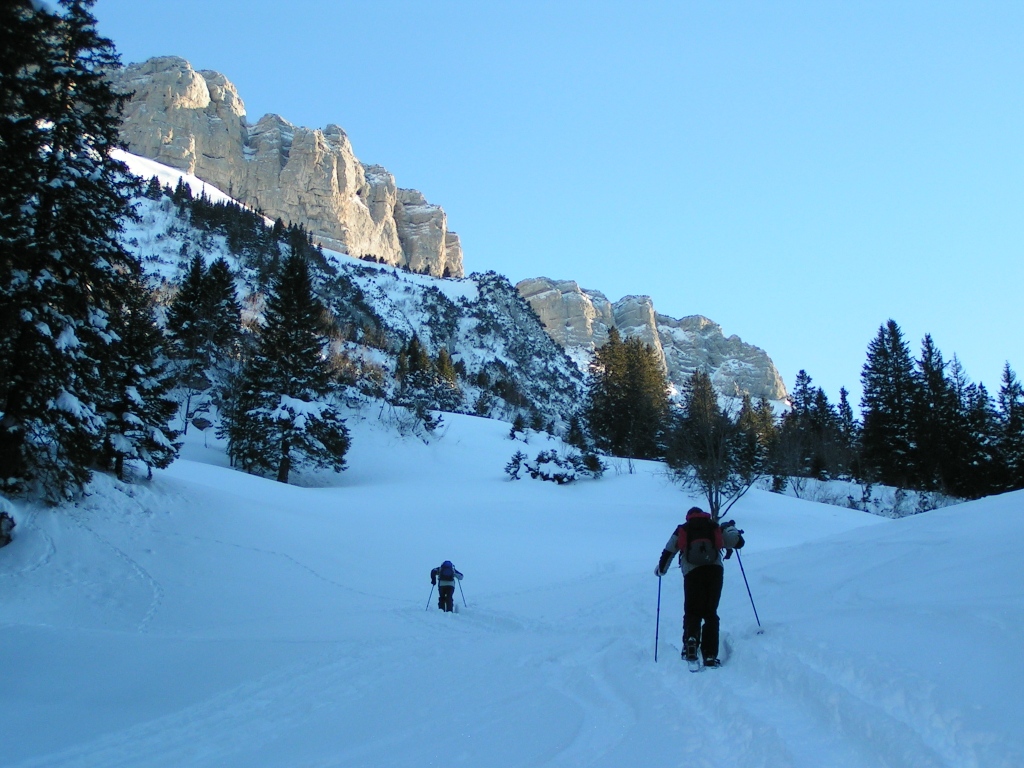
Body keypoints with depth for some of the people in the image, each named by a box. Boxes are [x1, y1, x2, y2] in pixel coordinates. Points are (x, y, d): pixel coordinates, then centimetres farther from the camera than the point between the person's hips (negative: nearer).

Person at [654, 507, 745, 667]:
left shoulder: (682, 530, 19)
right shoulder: (716, 527, 19)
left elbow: (668, 551, 15)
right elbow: (738, 542, 14)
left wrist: (661, 569, 32)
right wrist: (732, 529, 36)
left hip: (692, 572, 0)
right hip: (714, 570, 1)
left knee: (692, 611, 8)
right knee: (710, 613, 8)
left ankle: (691, 638, -23)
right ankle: (710, 655, -2)